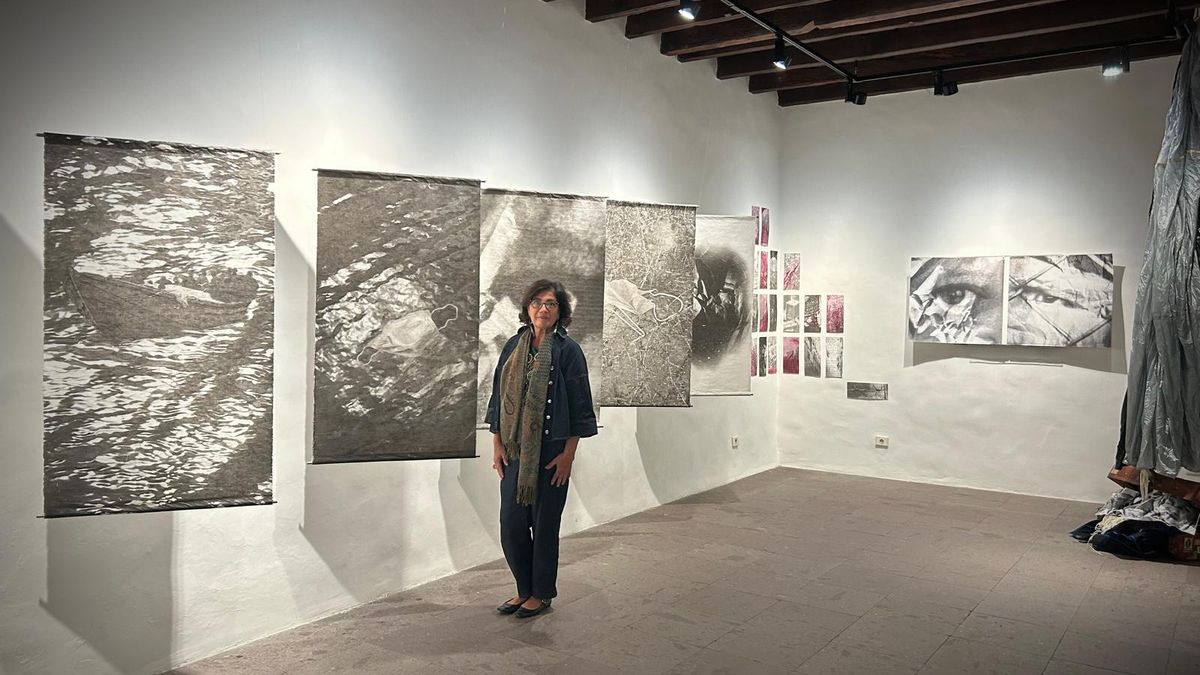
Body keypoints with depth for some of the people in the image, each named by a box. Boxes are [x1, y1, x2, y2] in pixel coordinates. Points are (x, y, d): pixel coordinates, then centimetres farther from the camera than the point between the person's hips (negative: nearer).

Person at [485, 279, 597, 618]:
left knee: (544, 523, 5)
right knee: (511, 523, 7)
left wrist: (568, 454, -10)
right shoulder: (513, 346, 7)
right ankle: (524, 589, 27)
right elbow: (499, 397, 11)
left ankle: (542, 593, 23)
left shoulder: (568, 350, -6)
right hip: (514, 450, 4)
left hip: (550, 450, -4)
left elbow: (579, 406, -6)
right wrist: (497, 444, 6)